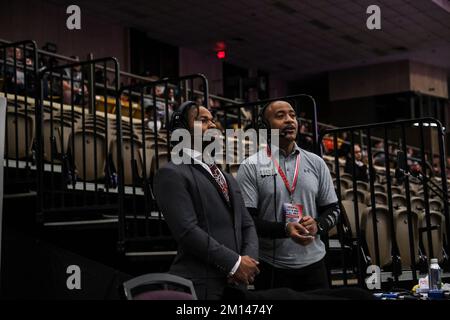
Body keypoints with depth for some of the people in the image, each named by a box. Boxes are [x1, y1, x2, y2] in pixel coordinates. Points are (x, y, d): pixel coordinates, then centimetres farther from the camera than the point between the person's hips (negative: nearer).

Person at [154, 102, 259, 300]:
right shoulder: (171, 174, -6)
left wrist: (249, 258, -5)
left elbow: (247, 224, 15)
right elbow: (188, 230, -15)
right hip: (200, 285, -7)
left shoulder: (227, 178, 20)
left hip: (236, 283, 7)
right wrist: (234, 262, -15)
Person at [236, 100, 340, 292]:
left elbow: (332, 209, 13)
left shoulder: (316, 163, 9)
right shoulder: (251, 167, -3)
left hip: (313, 264, 4)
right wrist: (284, 229, -22)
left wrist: (317, 225, -9)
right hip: (272, 268, -3)